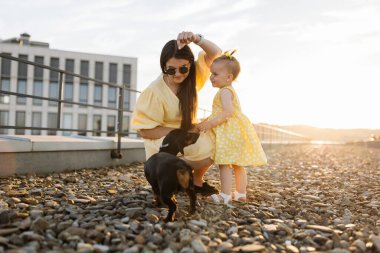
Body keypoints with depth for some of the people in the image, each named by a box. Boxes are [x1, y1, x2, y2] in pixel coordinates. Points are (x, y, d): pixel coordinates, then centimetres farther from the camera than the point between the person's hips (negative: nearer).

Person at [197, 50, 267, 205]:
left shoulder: (225, 91, -14)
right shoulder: (229, 91, 20)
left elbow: (228, 112, -26)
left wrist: (210, 123, -23)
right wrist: (208, 121, 22)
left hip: (230, 132, -11)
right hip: (235, 131, 11)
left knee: (224, 164, -9)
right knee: (237, 165, 13)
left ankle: (225, 195, -8)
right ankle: (241, 194, 21)